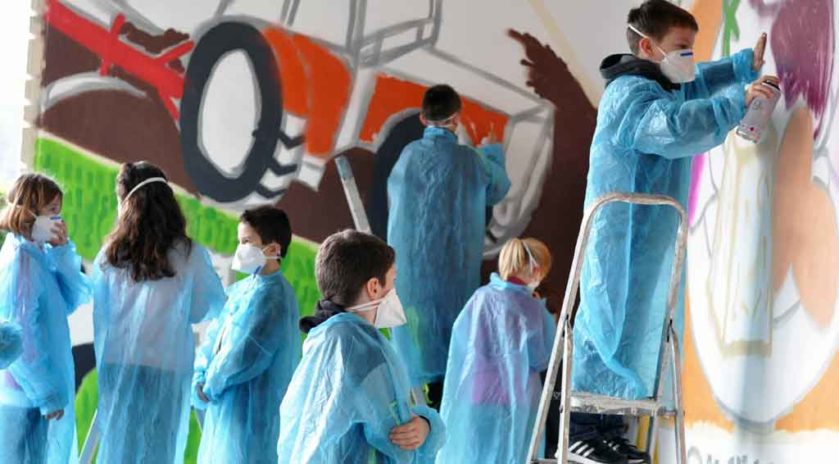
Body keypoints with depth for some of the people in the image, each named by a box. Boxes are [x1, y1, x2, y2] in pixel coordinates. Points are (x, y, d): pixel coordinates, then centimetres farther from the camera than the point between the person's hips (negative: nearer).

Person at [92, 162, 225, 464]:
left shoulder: (110, 255, 0)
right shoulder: (189, 255, -6)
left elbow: (100, 317, 7)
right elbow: (203, 310, 5)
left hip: (118, 365, 2)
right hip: (166, 369, -2)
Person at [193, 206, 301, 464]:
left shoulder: (274, 297, -16)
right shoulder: (241, 290, 12)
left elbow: (245, 356, -20)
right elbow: (213, 339, 15)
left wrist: (209, 387, -7)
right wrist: (200, 381, -2)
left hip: (251, 415, -9)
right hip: (223, 412, 9)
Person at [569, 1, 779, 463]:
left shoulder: (658, 87, 15)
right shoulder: (632, 94, -19)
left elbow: (697, 83, 34)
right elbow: (675, 129, -37)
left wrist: (747, 64, 19)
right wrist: (738, 102, -34)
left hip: (647, 239, 10)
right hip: (624, 239, -10)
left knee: (637, 331, 11)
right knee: (610, 331, -8)